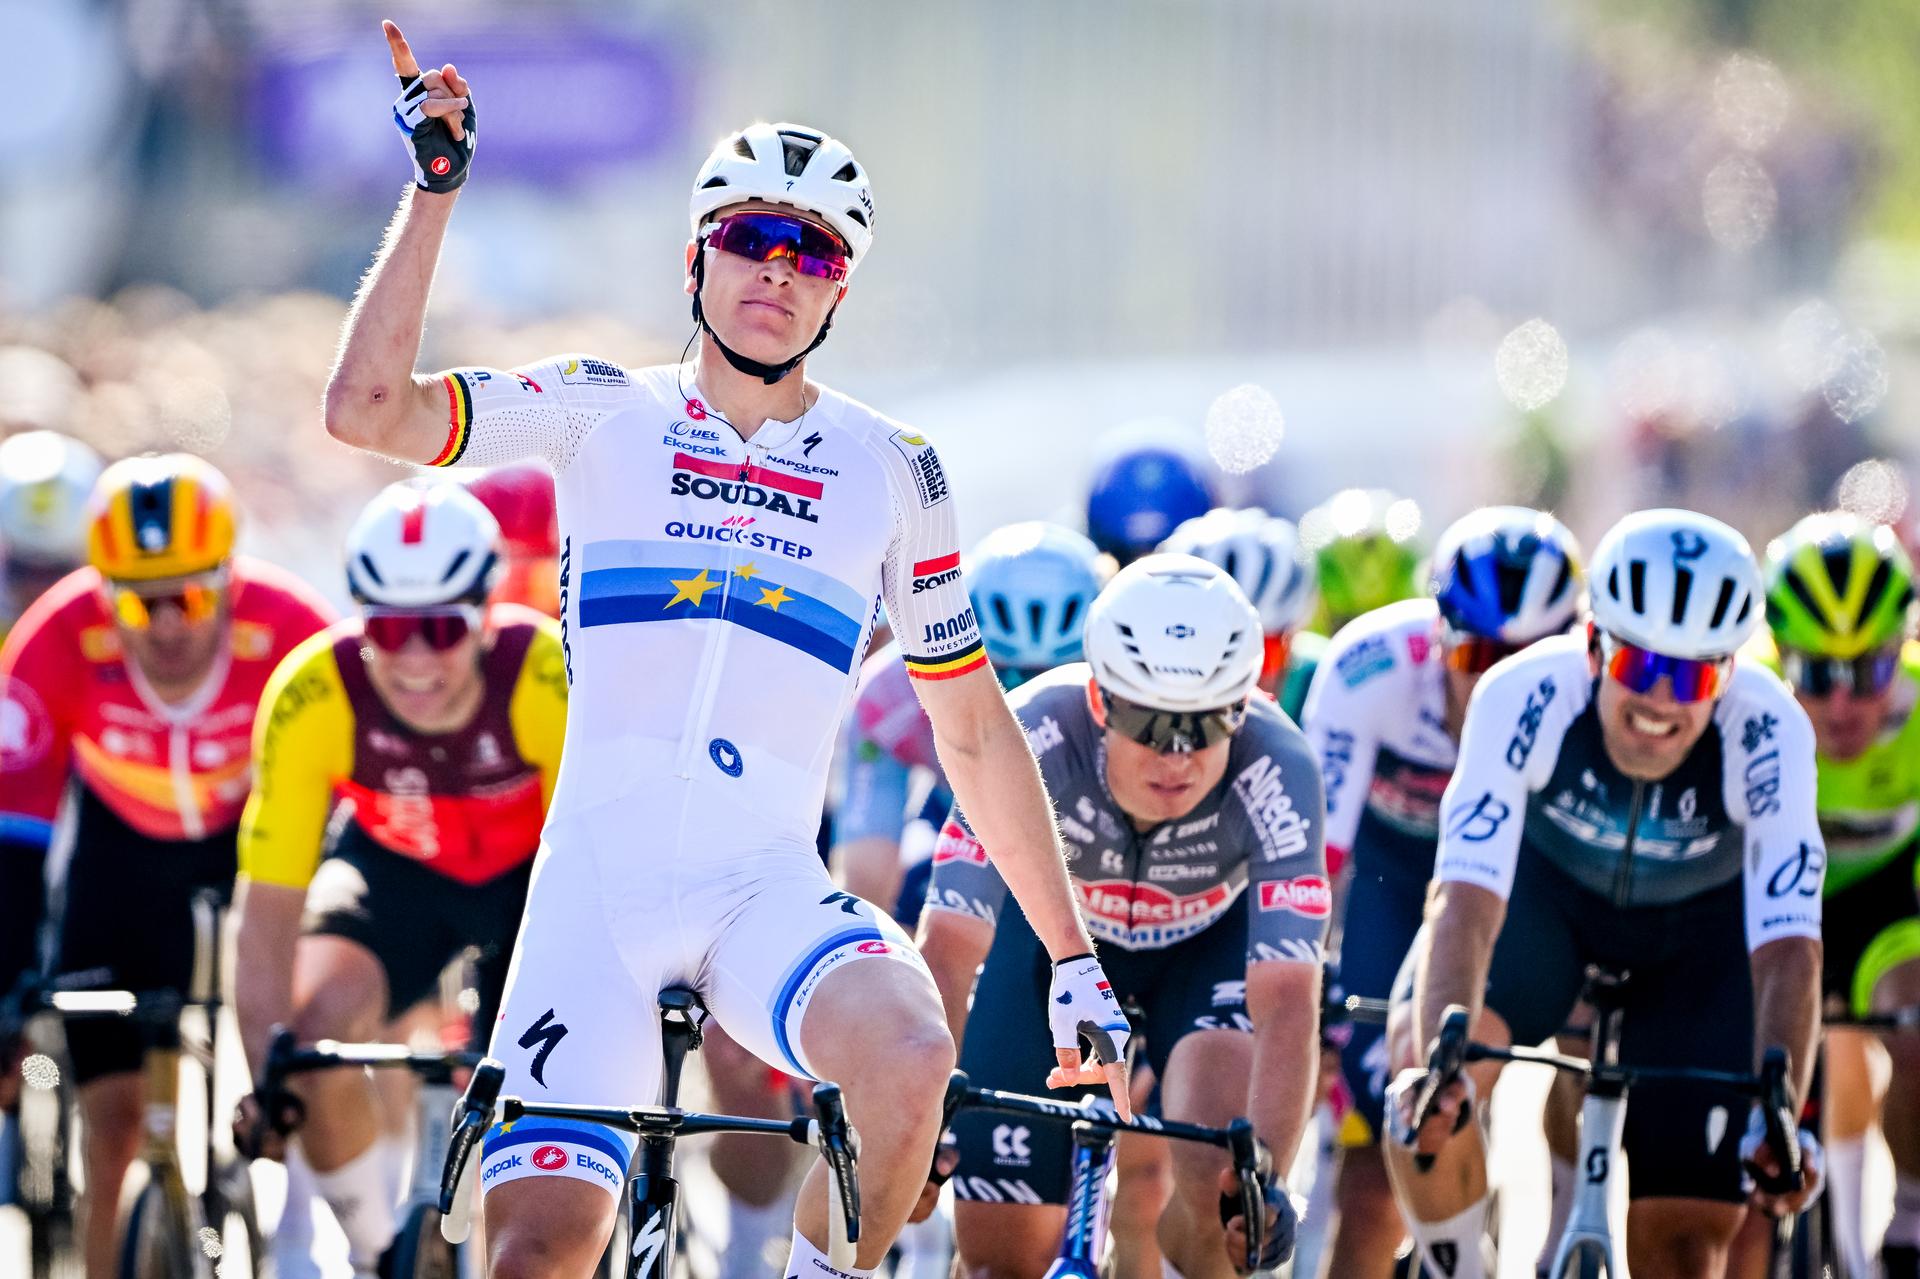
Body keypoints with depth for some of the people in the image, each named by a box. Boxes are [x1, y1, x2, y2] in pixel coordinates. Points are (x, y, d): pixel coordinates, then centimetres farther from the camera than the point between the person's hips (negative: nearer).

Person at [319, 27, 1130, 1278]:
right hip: (596, 878, 0)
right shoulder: (604, 412, 7)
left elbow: (976, 729, 14)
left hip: (766, 883, 1)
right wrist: (435, 191, -9)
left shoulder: (889, 469, 10)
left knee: (910, 1052, -33)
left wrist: (1075, 960, 12)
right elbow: (368, 410, -5)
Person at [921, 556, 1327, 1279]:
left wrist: (1264, 1180, -54)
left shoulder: (1275, 770, -36)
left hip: (1211, 941, -1)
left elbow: (1287, 1002, -41)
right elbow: (949, 955, -37)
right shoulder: (1030, 738, -36)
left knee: (1219, 1176, -29)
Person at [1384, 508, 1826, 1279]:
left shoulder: (1768, 734, -35)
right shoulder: (1526, 696, -35)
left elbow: (1788, 948, -40)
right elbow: (1467, 898, -42)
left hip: (1700, 932, 0)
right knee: (1424, 1084, -29)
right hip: (1545, 889, 0)